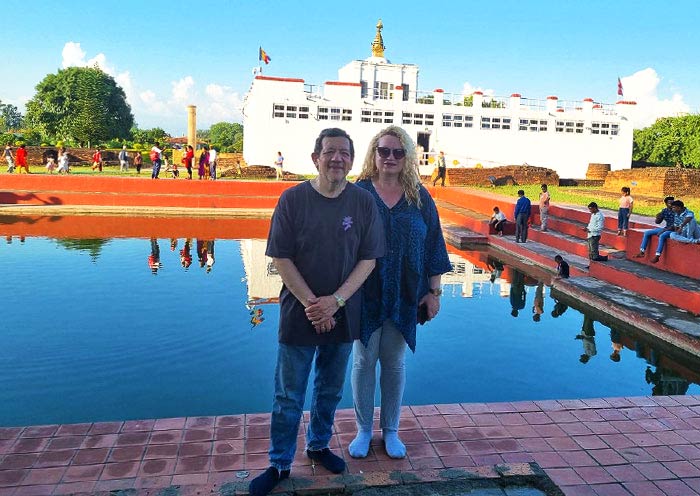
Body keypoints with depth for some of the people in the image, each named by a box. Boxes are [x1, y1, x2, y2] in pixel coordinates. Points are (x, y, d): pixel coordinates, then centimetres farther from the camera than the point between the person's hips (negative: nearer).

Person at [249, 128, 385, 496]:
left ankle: (319, 446, 41)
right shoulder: (293, 199, -8)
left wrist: (335, 301, -15)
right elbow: (281, 259, -9)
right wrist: (311, 303, -14)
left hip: (343, 315, 2)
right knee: (288, 396, 9)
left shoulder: (363, 202, -4)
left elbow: (368, 260, -4)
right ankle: (279, 465, 26)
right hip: (298, 312, -2)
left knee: (331, 390, 19)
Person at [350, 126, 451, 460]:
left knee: (395, 362, 12)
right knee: (363, 361, 8)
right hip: (365, 294, -1)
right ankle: (363, 430, 25)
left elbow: (433, 245, 5)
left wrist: (433, 291, 2)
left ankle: (390, 430, 28)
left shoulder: (419, 198, 3)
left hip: (404, 296, 2)